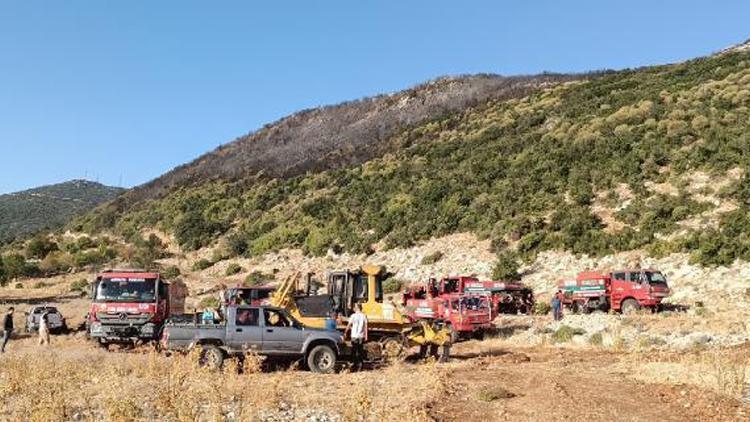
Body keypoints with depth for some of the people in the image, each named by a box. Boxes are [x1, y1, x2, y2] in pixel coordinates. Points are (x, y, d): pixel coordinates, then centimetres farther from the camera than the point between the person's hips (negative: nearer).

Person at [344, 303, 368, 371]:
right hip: (361, 336, 4)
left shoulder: (353, 316, -8)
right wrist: (366, 336, 8)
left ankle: (356, 366, 3)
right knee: (360, 352, 11)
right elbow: (365, 327, 3)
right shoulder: (364, 316, 3)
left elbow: (349, 325, -6)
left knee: (354, 352, 5)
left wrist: (345, 333, 5)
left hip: (354, 336, -3)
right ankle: (360, 366, 9)